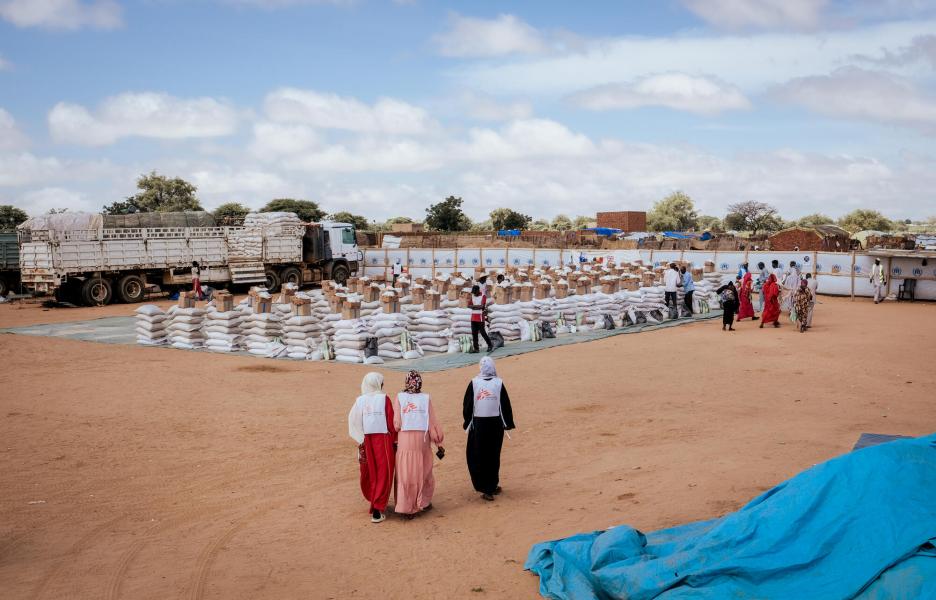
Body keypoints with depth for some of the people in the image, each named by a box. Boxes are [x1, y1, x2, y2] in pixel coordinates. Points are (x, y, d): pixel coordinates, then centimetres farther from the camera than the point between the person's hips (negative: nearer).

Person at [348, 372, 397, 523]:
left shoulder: (359, 401, 0)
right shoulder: (384, 399, -8)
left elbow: (353, 423, -3)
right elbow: (391, 423, -8)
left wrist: (361, 444, 4)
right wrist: (395, 441, 4)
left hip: (366, 441, 4)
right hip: (383, 440, -4)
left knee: (370, 473, 19)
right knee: (383, 474, 2)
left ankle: (375, 500, 39)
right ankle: (377, 511, -3)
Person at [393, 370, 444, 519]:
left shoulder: (399, 398, -4)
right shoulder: (426, 398, -3)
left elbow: (396, 424, -7)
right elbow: (432, 423, -2)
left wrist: (395, 440, 8)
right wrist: (439, 443, 6)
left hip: (404, 440, 0)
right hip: (422, 440, 0)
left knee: (405, 474, 8)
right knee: (423, 472, 17)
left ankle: (406, 508, 7)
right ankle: (423, 503, 27)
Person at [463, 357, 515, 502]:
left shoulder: (474, 383, -6)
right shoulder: (499, 383, -6)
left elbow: (467, 405, -2)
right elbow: (505, 405, -2)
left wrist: (468, 423, 11)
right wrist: (507, 424, 8)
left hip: (478, 424, -1)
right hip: (495, 424, 1)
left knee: (476, 456, 8)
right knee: (493, 456, 13)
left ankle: (486, 488, 2)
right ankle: (492, 487, 19)